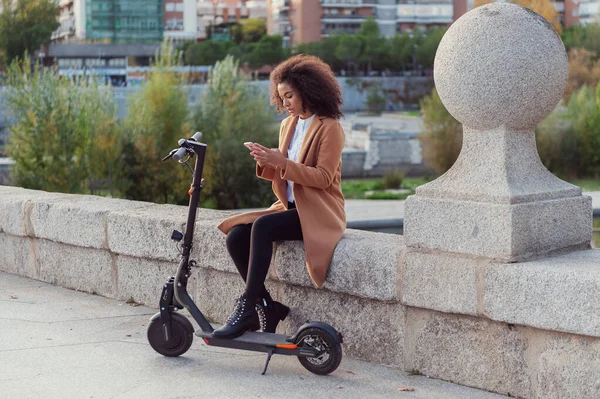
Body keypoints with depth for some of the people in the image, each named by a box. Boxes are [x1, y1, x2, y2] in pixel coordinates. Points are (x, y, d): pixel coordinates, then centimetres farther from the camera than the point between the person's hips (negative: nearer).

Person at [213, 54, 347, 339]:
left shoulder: (329, 128, -7)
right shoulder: (288, 125, 16)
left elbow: (323, 177, -16)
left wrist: (282, 162, -24)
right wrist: (266, 162, -4)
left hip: (318, 213, -7)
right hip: (289, 207, 7)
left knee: (262, 227, -32)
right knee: (235, 236, -15)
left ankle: (247, 305, -28)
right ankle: (267, 307, -7)